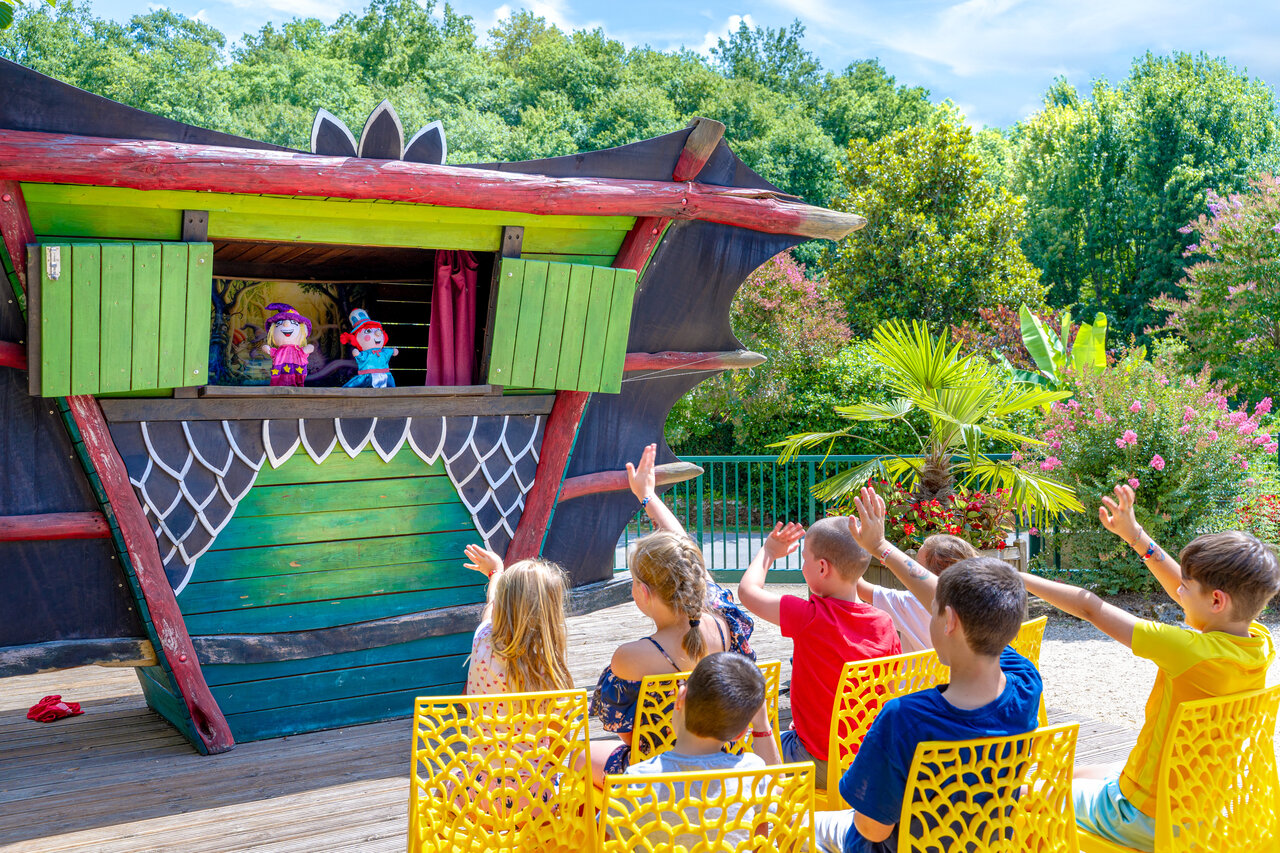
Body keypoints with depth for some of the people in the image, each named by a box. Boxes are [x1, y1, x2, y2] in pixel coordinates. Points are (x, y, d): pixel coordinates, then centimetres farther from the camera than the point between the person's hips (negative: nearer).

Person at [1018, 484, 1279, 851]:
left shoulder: (1192, 651, -30)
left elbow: (1090, 608, -23)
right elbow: (1189, 596, 7)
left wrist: (1013, 577, -13)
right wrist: (1135, 535, 10)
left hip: (1150, 821, -8)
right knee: (1079, 774, 30)